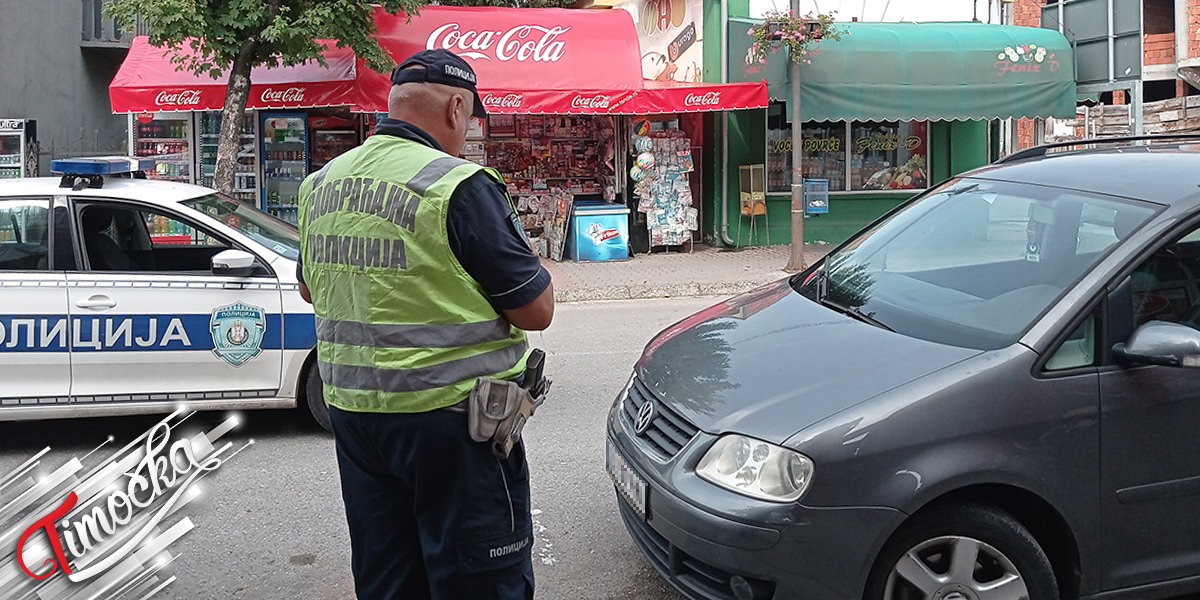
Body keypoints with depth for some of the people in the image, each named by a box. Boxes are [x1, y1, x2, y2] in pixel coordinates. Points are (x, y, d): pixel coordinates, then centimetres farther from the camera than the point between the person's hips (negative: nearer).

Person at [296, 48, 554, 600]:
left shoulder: (320, 185, 6)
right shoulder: (460, 187, -16)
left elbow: (310, 290, 22)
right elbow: (537, 310, -12)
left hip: (351, 410, 7)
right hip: (446, 414, -7)